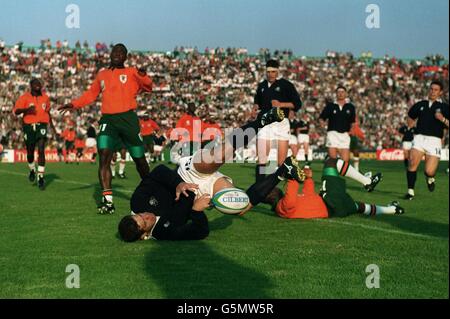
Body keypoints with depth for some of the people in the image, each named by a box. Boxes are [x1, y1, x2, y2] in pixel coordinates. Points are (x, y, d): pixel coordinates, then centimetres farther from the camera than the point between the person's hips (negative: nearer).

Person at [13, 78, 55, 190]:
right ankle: (32, 170, 40)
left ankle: (40, 177, -10)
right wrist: (26, 109, -29)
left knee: (41, 150, -14)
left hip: (41, 126, 1)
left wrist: (52, 125, 25)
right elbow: (16, 111, -11)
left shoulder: (45, 97, 7)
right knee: (30, 152, 10)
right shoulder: (25, 97, -4)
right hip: (29, 126, -1)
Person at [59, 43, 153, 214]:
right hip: (108, 120, 3)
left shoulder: (131, 72, 7)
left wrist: (143, 76, -27)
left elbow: (147, 86, -6)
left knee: (139, 160, 6)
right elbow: (90, 94, 28)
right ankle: (108, 201, -18)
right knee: (104, 157, -16)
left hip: (128, 119, -2)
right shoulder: (102, 75, 19)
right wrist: (74, 104, 18)